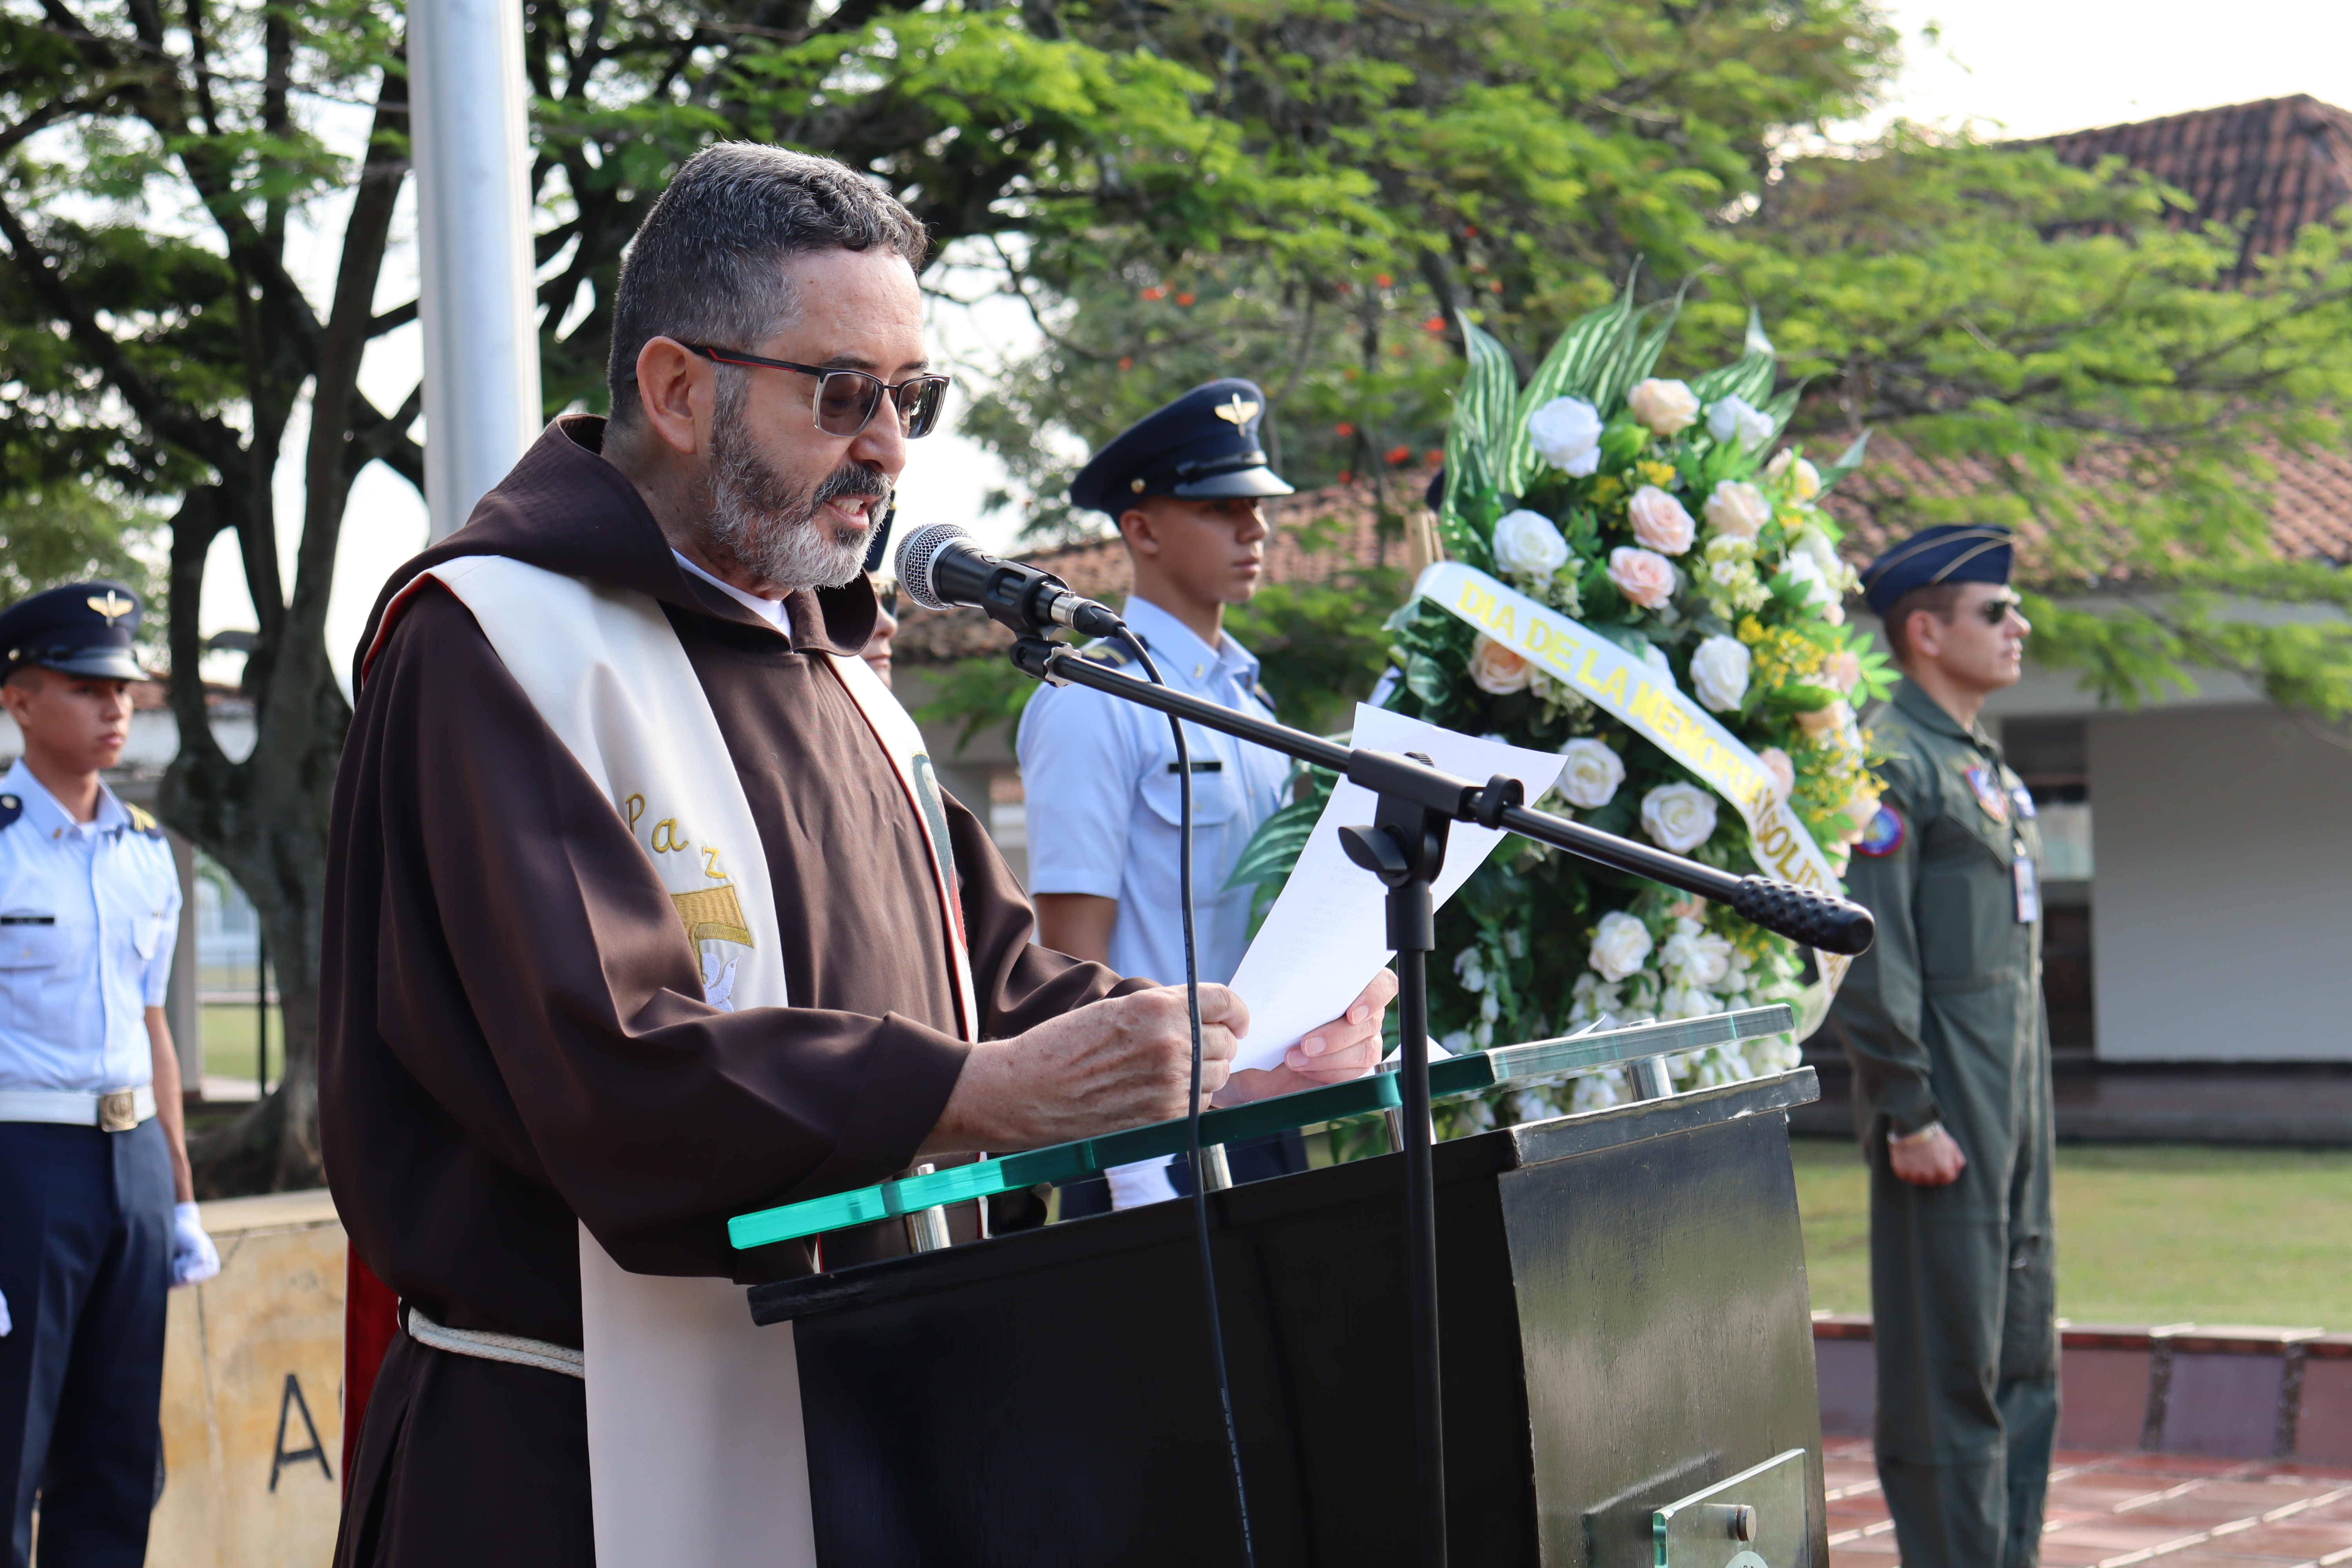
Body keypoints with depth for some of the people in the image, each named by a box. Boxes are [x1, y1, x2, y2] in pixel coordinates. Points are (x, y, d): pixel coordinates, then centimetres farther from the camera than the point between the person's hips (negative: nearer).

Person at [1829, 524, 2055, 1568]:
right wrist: (1908, 1116, -20)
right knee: (1948, 1370, -5)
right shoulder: (1889, 763, -11)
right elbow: (1872, 960, -17)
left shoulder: (1986, 768, 19)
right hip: (1944, 1111, -10)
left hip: (2014, 1100, 10)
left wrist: (2028, 1107, 19)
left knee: (2023, 1359, 13)